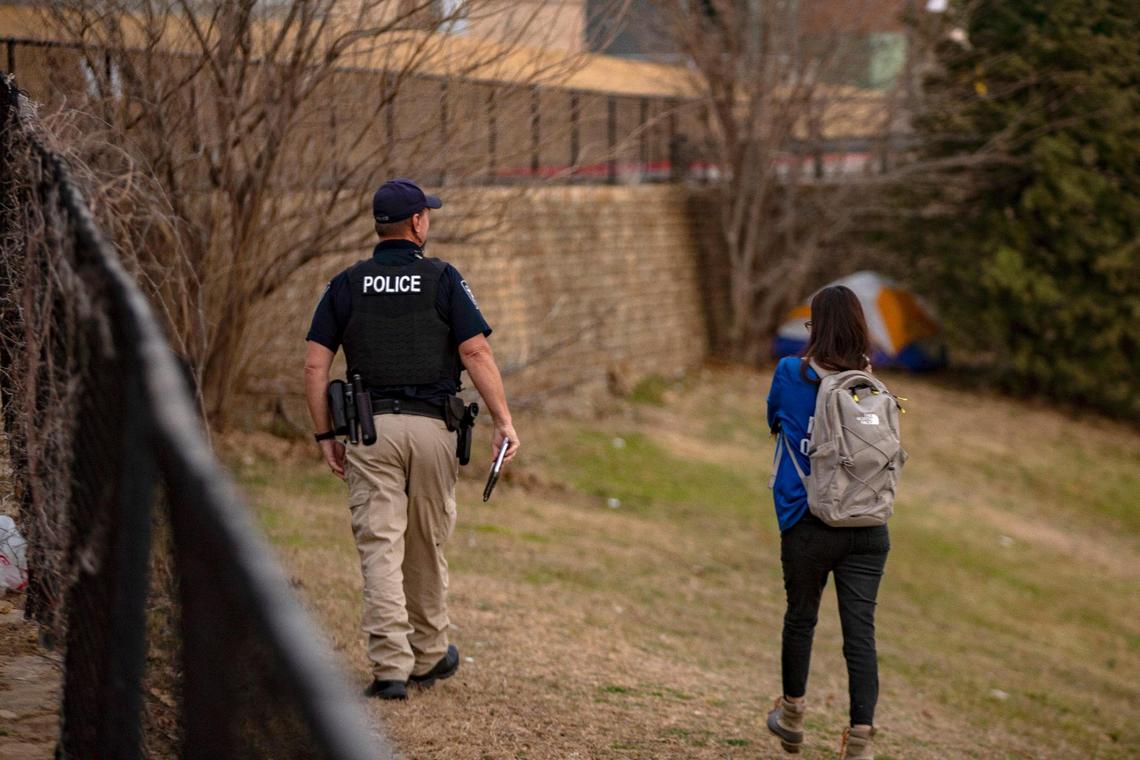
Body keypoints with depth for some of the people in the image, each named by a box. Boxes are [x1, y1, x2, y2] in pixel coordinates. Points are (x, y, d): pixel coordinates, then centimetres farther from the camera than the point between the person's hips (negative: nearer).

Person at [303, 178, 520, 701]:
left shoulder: (347, 285, 6)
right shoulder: (443, 279, 1)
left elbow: (315, 366, 1)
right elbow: (476, 353, -9)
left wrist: (325, 436, 7)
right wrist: (503, 421, -6)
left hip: (370, 427, 0)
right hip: (433, 427, 0)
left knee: (380, 547, -2)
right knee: (427, 547, 14)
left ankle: (390, 667, -11)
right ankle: (429, 656, 28)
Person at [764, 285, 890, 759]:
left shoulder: (792, 374, -5)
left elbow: (774, 422, 13)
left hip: (808, 524, -1)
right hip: (869, 527, 1)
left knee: (801, 617, 18)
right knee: (860, 631, 1)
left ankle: (792, 716, 35)